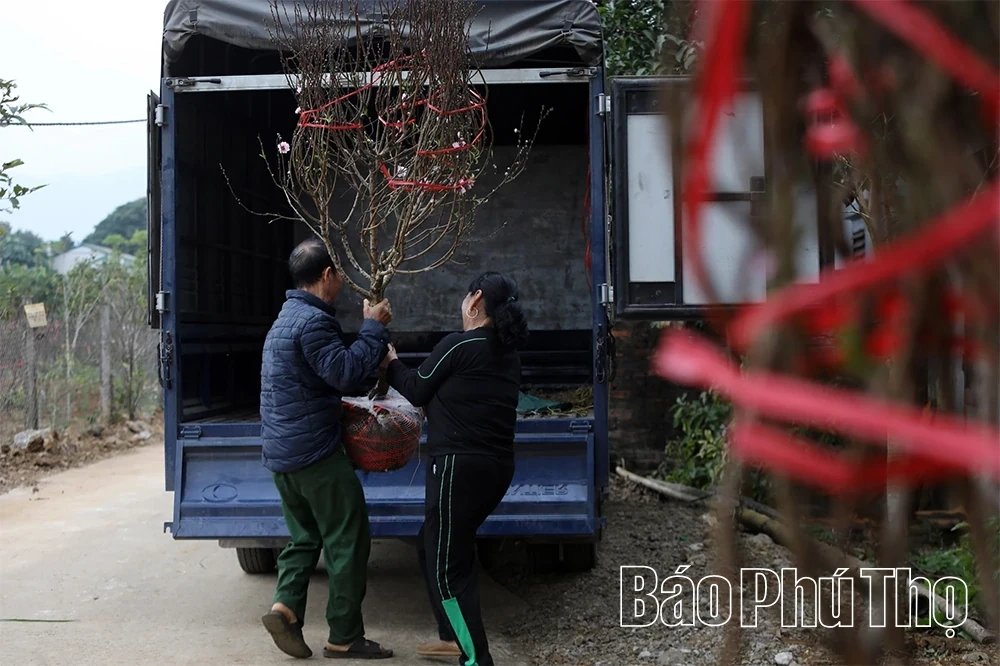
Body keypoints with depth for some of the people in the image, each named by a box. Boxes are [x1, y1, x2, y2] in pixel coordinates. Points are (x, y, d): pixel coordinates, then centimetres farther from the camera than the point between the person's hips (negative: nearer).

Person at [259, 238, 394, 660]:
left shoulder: (286, 318, 17)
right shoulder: (312, 320, -17)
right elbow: (346, 374, -23)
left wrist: (376, 371, 19)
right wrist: (373, 327, -14)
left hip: (280, 452, 10)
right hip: (315, 451, -10)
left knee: (305, 535, 18)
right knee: (348, 541, 0)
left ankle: (285, 606, 1)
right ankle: (344, 637, 6)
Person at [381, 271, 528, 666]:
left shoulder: (459, 345, -12)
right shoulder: (509, 355, 12)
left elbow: (416, 392, 1)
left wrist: (390, 361, 17)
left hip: (460, 467, -9)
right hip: (497, 467, 9)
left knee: (446, 565, 0)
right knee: (434, 545, 24)